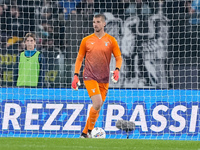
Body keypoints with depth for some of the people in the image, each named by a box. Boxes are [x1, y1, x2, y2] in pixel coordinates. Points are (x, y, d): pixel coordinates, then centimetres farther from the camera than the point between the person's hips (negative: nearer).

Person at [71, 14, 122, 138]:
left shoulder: (111, 40, 4)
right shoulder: (86, 40, 5)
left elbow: (119, 58, 6)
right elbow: (79, 58, 11)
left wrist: (117, 70, -13)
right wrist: (76, 75, 3)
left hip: (104, 79, 2)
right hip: (89, 76, -2)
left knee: (98, 107, 6)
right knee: (97, 103, -21)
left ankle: (85, 133, 19)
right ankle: (89, 130, -6)